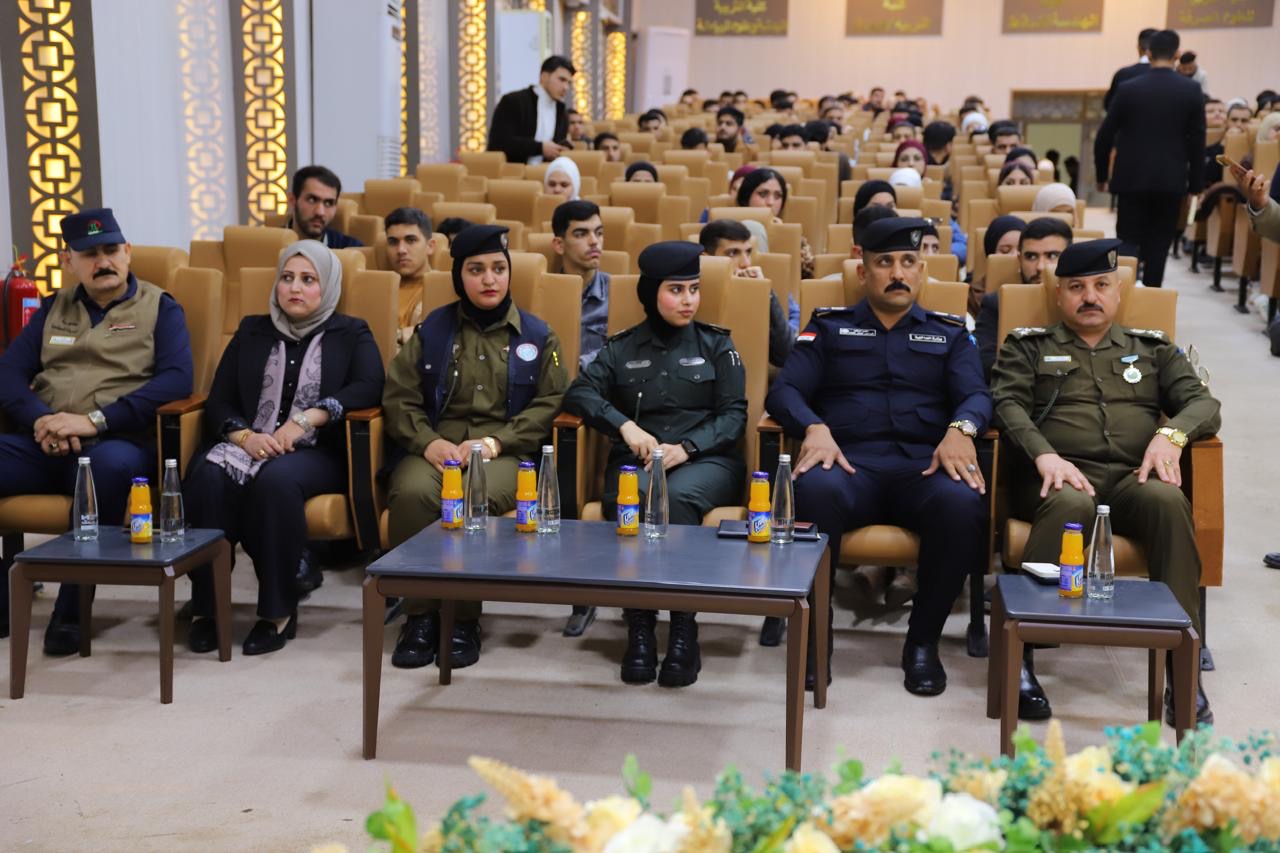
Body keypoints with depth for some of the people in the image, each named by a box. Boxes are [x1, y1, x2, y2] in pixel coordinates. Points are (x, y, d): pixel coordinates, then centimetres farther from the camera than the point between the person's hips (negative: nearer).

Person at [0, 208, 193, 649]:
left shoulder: (160, 308, 9)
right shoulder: (55, 307, 22)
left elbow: (177, 379, -7)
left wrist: (95, 420, -16)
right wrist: (38, 419, -10)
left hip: (116, 444, -4)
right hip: (44, 446, 4)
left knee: (112, 464, -40)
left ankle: (71, 611, -26)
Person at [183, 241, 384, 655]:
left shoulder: (351, 333, 14)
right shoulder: (252, 330, 21)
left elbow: (370, 387, -6)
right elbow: (218, 402, 12)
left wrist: (306, 418, -18)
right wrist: (245, 436, -11)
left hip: (317, 452, -2)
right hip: (251, 444, 3)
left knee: (276, 479, -37)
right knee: (208, 476, -32)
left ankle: (278, 612, -28)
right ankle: (205, 607, -26)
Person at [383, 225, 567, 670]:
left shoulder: (536, 334, 12)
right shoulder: (433, 328, 14)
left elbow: (550, 403, 4)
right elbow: (398, 395, 9)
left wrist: (494, 442, -9)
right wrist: (428, 442, -10)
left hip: (506, 451, -1)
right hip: (436, 448, 1)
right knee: (412, 492, -34)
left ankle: (464, 618, -19)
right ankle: (419, 614, -19)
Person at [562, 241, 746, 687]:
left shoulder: (717, 345, 14)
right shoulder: (622, 348, 17)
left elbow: (733, 414, 5)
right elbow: (579, 392, 4)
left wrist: (686, 447, -12)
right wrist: (625, 425, -13)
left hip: (706, 459, -1)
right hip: (636, 460, 1)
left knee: (677, 497, -37)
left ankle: (683, 630, -32)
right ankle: (639, 626, -30)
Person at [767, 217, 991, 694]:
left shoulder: (949, 333, 25)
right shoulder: (829, 327, 22)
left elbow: (976, 395, 9)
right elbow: (783, 391, 9)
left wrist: (961, 429, -16)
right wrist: (814, 428, -14)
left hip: (924, 467, 1)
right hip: (850, 463, -1)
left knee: (963, 503, -35)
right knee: (815, 489, -38)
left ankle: (923, 641, -16)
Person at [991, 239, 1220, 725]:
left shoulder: (1153, 348, 26)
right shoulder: (1027, 346, 19)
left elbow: (1204, 403, 15)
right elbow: (1007, 405, 3)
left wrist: (1172, 433, -9)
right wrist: (1045, 455, -17)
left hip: (1133, 479, 2)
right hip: (1061, 476, -2)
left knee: (1168, 499, -34)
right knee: (1071, 505, -39)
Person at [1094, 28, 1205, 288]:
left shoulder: (1129, 88, -3)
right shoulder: (1191, 90, -2)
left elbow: (1104, 137, 0)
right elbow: (1197, 142, -1)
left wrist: (1102, 175, 12)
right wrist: (1196, 184, 6)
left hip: (1132, 178, -1)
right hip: (1171, 181, 1)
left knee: (1129, 242, 3)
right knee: (1158, 246, 9)